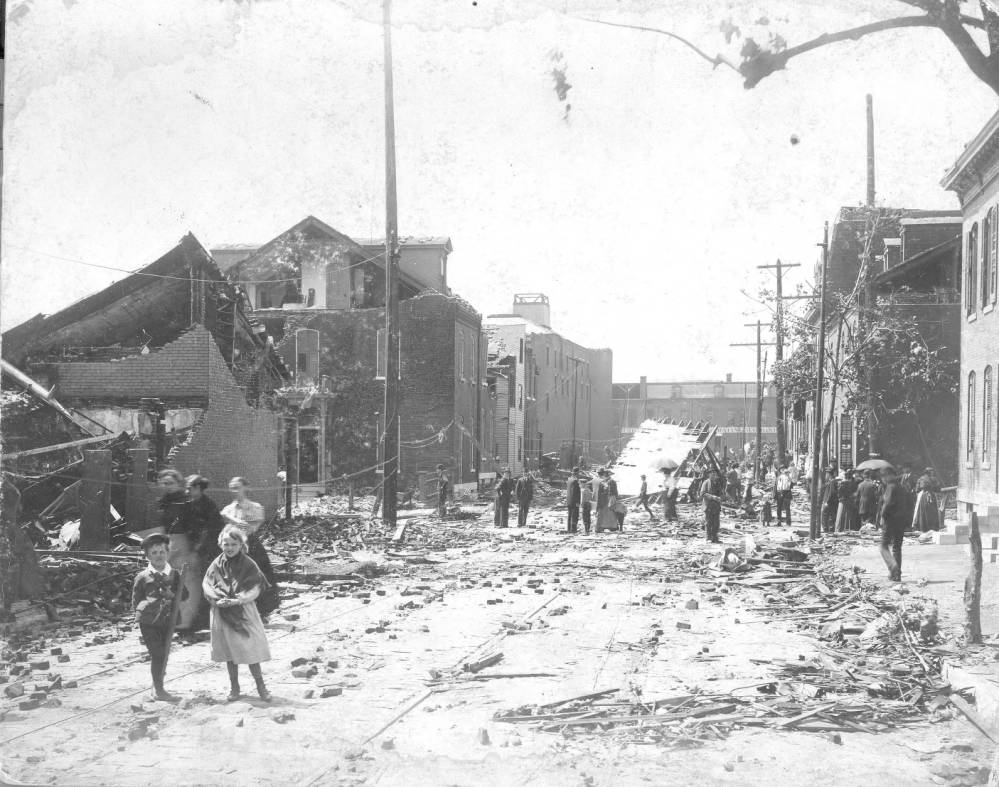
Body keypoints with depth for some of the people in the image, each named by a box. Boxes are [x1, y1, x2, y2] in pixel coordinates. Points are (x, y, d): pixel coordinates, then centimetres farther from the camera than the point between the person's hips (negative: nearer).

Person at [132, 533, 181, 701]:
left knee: (164, 654, 10)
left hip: (167, 620, 3)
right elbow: (135, 601, 5)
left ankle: (158, 687, 24)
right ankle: (158, 689, 2)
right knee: (157, 654, -7)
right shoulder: (142, 577, -2)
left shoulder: (175, 574, 5)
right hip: (148, 621, -3)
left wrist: (172, 596, -11)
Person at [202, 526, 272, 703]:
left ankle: (260, 685, 10)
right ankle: (234, 686, 22)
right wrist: (217, 599, -18)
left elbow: (256, 590, -9)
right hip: (223, 615, 2)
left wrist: (237, 600, -23)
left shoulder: (248, 565, -5)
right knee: (229, 652, 10)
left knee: (250, 650, -1)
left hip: (244, 613, -2)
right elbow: (206, 586, 1)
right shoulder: (217, 565, 3)